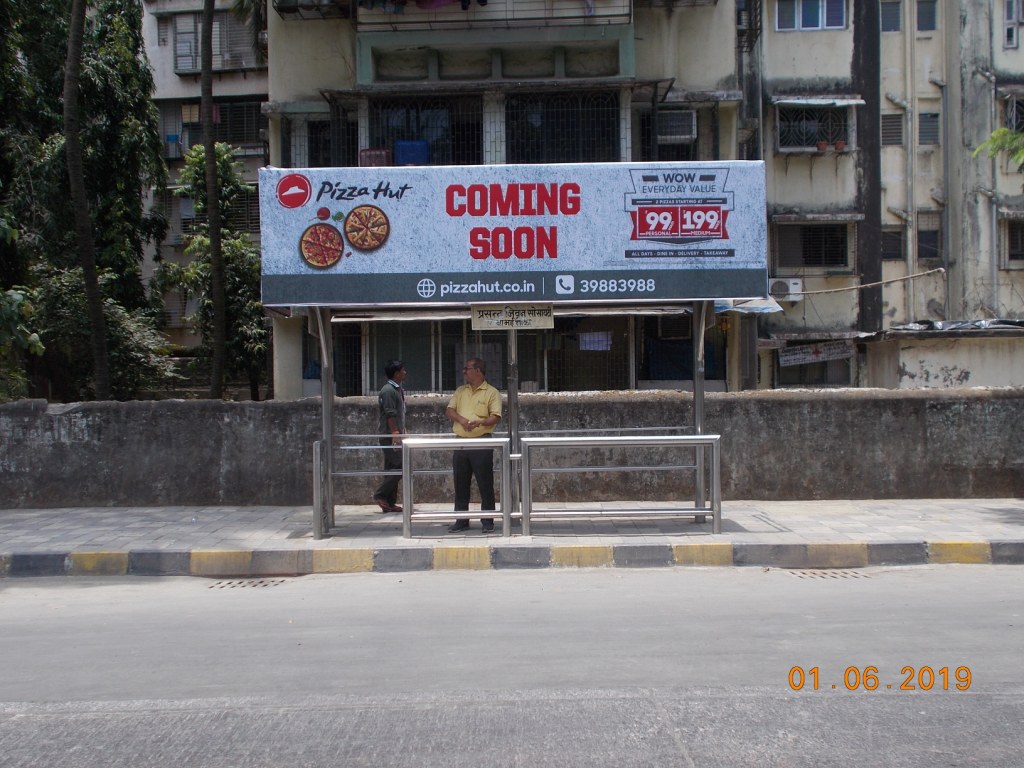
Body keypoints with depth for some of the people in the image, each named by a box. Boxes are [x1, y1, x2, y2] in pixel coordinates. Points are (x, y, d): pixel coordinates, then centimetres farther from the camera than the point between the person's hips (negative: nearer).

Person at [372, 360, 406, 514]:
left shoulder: (398, 389, 16)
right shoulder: (388, 390, -14)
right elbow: (390, 414, -19)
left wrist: (402, 432, 21)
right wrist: (395, 434, -23)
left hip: (395, 436, 10)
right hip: (390, 436, -10)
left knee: (392, 469, 9)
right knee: (400, 467, -11)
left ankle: (389, 503, 12)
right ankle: (380, 495, -4)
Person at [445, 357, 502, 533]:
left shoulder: (492, 393, 0)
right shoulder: (460, 391, 15)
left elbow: (496, 417, -8)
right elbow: (449, 410, 7)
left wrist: (480, 422, -26)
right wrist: (461, 419, -13)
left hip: (481, 443, -5)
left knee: (485, 484, -1)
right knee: (460, 483, 8)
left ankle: (487, 520, 7)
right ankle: (461, 520, 17)